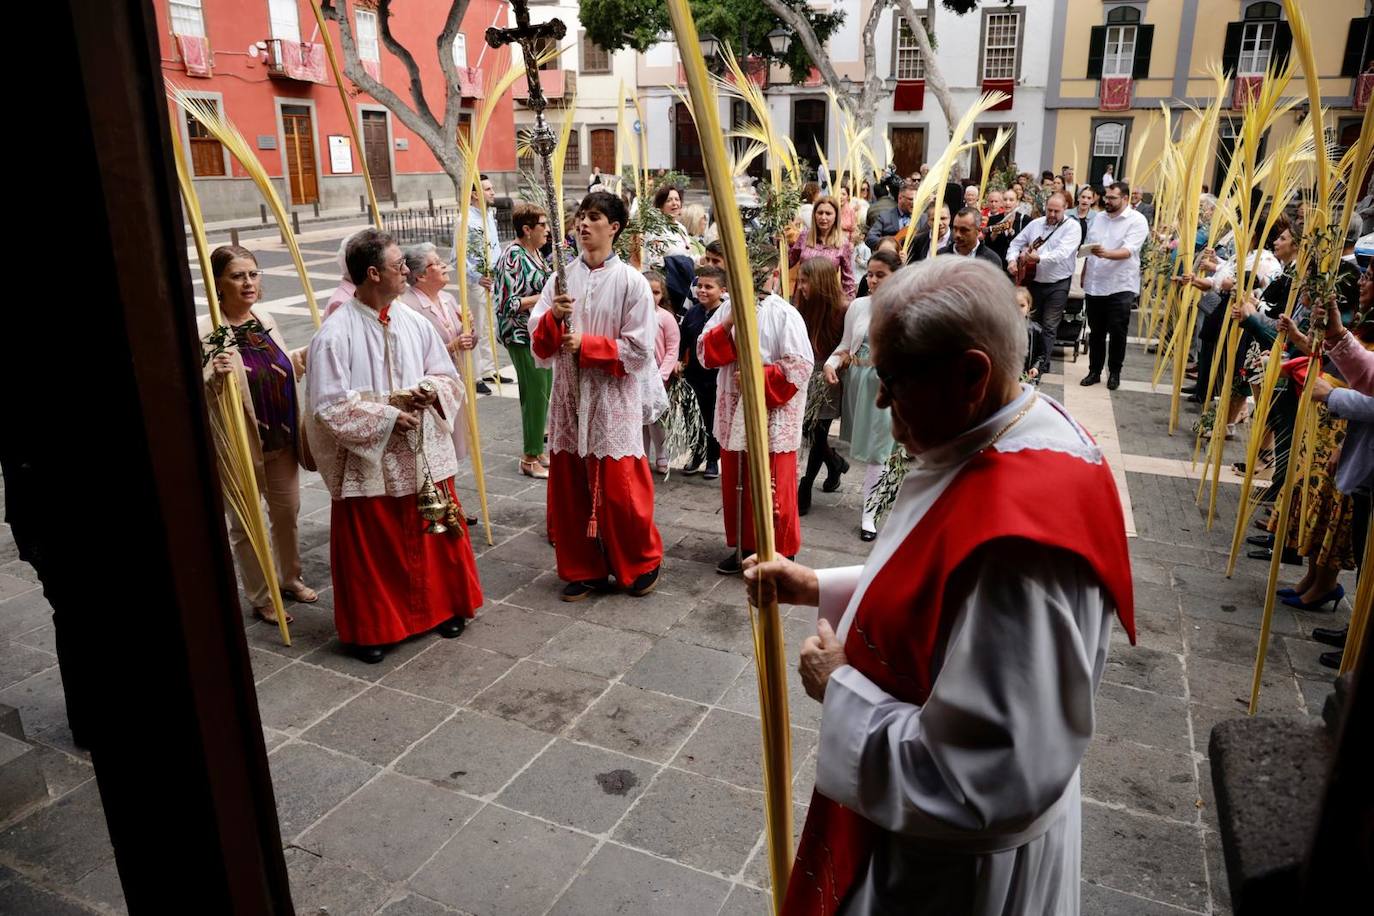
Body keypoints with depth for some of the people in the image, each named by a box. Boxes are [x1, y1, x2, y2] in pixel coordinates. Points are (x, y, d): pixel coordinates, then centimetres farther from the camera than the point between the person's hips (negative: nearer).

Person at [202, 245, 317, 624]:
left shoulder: (265, 320, 4)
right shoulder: (207, 332, -17)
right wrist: (215, 376, -38)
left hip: (282, 441, 6)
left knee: (287, 512, 19)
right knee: (246, 524, 8)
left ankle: (290, 579, 40)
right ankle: (260, 598, 24)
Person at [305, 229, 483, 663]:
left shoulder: (413, 322, 1)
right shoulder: (335, 333, -14)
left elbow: (448, 376, 9)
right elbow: (329, 404, -15)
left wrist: (431, 390, -13)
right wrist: (388, 417, -18)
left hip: (423, 455, 5)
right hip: (368, 462, -4)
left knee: (433, 536, 15)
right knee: (371, 549, 7)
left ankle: (442, 607, 35)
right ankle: (369, 628, 25)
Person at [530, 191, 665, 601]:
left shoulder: (631, 282, -6)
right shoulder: (562, 277, 6)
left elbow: (639, 349, -9)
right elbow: (539, 343, 5)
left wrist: (586, 344, -13)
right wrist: (553, 317, -15)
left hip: (613, 400, -4)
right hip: (569, 397, 4)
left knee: (619, 490, 1)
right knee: (568, 490, 9)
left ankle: (642, 563, 24)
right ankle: (584, 569, 25)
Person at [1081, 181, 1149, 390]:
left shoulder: (1137, 221, -7)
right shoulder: (1099, 218, 11)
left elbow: (1127, 251, -21)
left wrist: (1105, 253, -38)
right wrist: (1084, 275, 11)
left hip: (1121, 287, -5)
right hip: (1095, 284, 5)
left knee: (1117, 333, 1)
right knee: (1096, 332, 10)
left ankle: (1114, 372, 15)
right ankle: (1094, 371, 19)